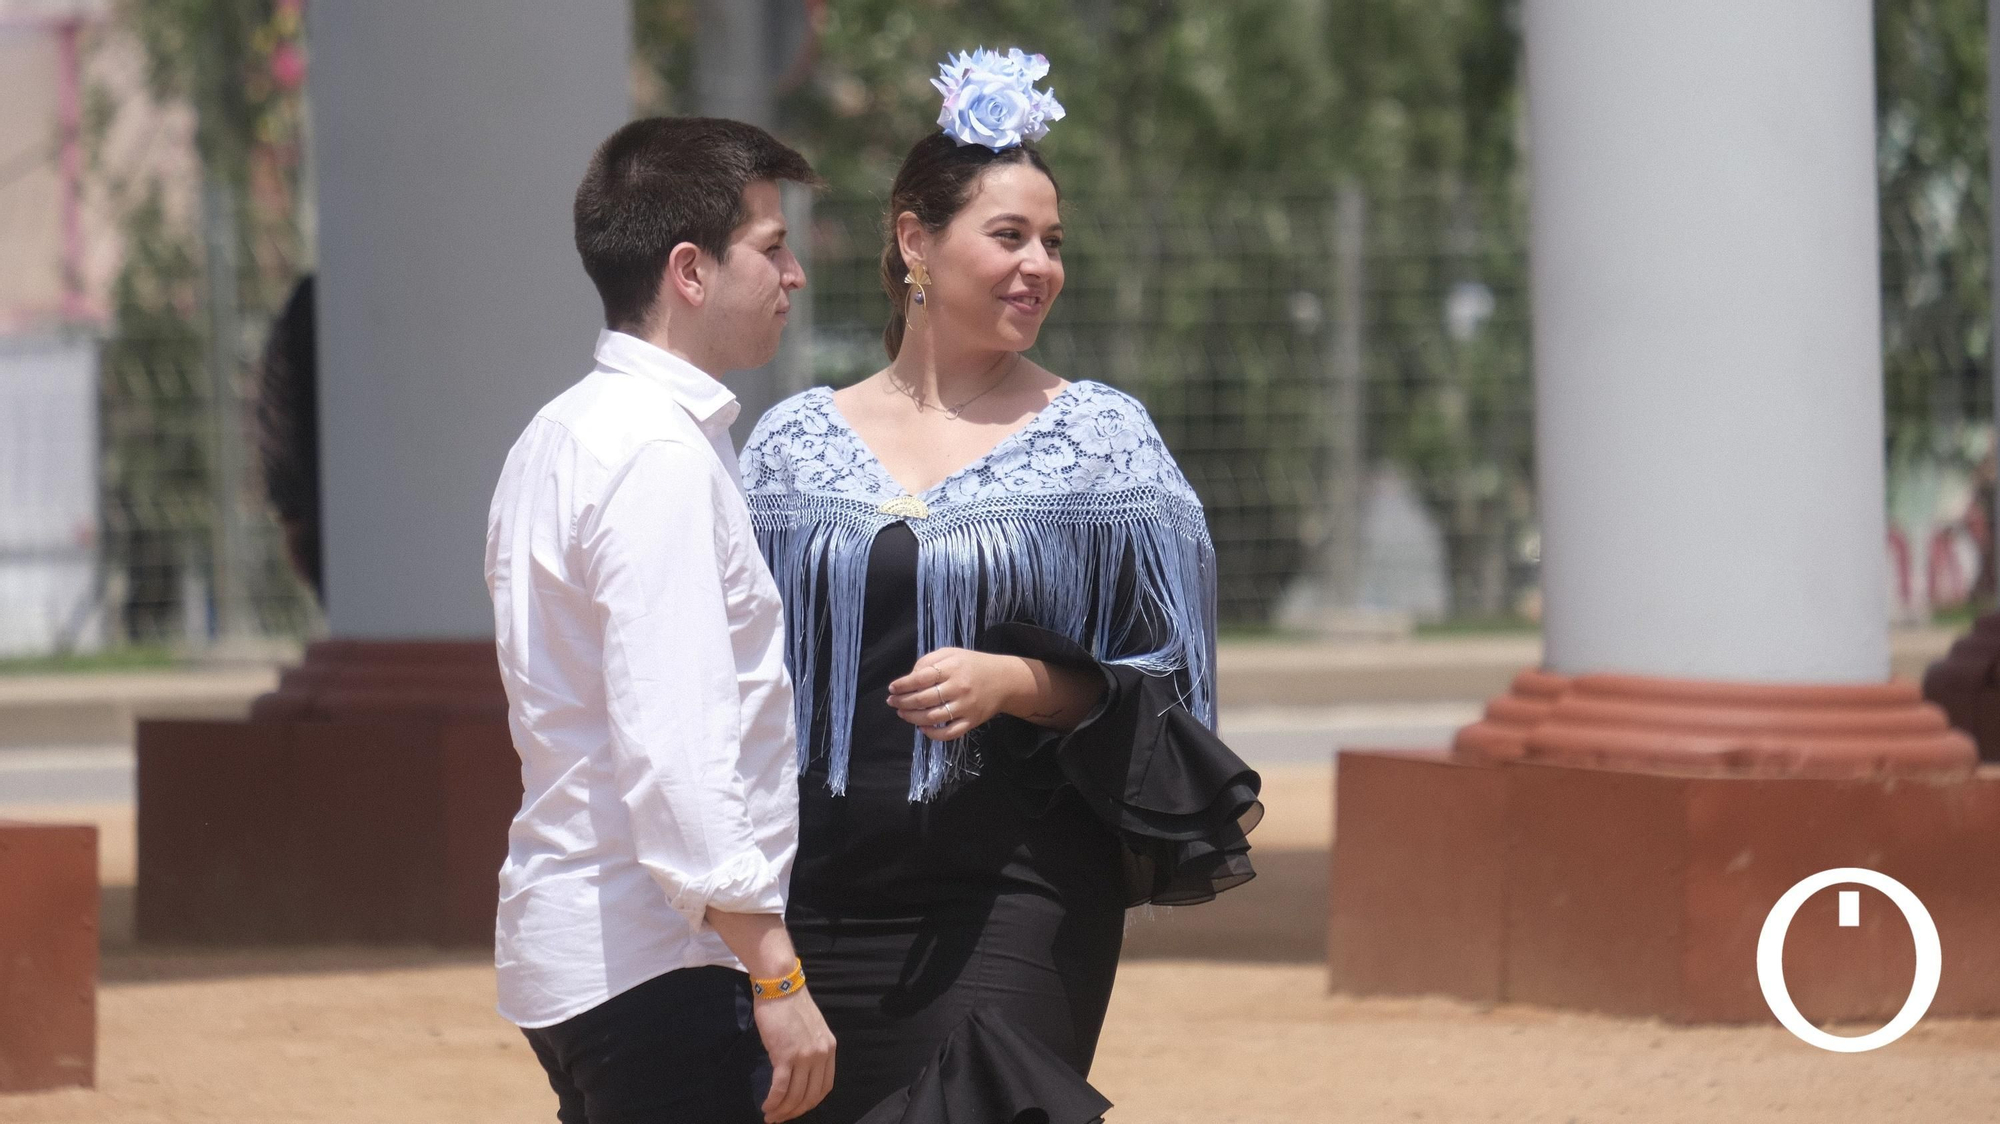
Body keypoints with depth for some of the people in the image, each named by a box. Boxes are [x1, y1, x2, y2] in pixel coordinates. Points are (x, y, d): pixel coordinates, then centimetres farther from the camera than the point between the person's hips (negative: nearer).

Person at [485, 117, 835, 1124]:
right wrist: (775, 976, -21)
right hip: (659, 964, -10)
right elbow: (675, 747, -22)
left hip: (564, 940, 10)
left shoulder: (561, 438, 17)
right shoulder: (663, 456, -14)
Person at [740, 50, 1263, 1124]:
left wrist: (1015, 684, -16)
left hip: (1014, 906, -2)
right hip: (824, 900, 2)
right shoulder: (795, 443, 10)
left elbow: (1156, 684, 1)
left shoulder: (1098, 442, 4)